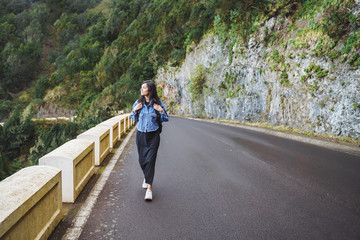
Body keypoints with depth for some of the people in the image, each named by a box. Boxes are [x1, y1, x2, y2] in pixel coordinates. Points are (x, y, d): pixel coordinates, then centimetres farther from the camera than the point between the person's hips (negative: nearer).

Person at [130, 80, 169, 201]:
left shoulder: (158, 103, -4)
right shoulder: (138, 102, 2)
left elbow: (165, 119, 3)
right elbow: (134, 118, 13)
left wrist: (161, 111, -15)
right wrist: (134, 110, -7)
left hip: (153, 135, -3)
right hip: (141, 134, 3)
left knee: (150, 160, -10)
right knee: (142, 159, 10)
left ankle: (149, 188, -8)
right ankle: (147, 177, 40)